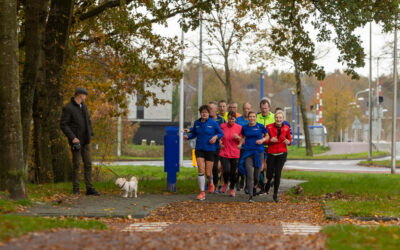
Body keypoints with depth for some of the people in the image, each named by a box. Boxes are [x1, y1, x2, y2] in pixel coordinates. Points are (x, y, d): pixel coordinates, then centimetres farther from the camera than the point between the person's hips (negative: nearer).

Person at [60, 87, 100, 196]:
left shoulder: (83, 107, 12)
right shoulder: (68, 108, -11)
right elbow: (63, 124, -15)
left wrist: (90, 133, 9)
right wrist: (72, 137, -20)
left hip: (85, 141, 7)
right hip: (76, 141, -7)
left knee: (88, 164, 3)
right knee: (76, 165, -3)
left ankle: (89, 188, 3)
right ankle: (75, 189, 6)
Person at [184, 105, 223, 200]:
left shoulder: (213, 123, -5)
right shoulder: (197, 123, 4)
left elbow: (221, 133, 4)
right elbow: (194, 133, 17)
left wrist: (216, 137, -16)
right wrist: (187, 136, -3)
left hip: (210, 150, -2)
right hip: (199, 149, 2)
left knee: (208, 173, 1)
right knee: (201, 171, -11)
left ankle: (210, 183, 39)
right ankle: (202, 193, -4)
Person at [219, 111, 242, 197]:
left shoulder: (239, 128, 0)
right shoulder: (222, 126, 1)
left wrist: (238, 138, -15)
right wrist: (220, 143, 1)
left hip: (235, 154, 0)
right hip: (224, 153, 0)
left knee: (233, 173, 5)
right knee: (226, 171, -16)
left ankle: (232, 189, 27)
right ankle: (225, 183, 17)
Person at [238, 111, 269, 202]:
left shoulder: (260, 126, 0)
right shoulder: (245, 128, 6)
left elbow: (267, 136, 11)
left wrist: (262, 140, -8)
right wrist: (240, 144, 6)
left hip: (259, 152, -1)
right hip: (248, 152, 1)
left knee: (257, 176, 6)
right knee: (249, 175, -11)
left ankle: (254, 186, 40)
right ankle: (250, 196, -12)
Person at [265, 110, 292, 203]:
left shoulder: (286, 128, 0)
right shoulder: (269, 127, -5)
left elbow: (289, 139, 14)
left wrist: (288, 142, -10)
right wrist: (270, 140, -19)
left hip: (282, 154, 0)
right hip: (271, 153, 0)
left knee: (277, 174, -6)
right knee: (269, 174, -1)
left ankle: (275, 194, 7)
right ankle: (268, 183, 37)